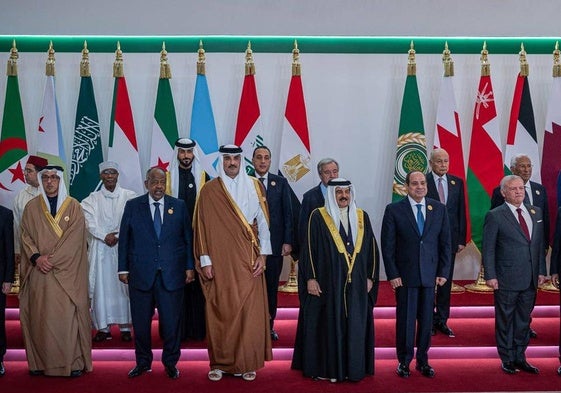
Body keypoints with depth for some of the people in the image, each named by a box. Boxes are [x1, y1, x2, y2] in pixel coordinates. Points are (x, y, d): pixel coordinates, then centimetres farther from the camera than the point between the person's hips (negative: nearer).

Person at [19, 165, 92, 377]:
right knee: (39, 317, 2)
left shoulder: (73, 206, 3)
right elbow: (25, 236, 6)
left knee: (68, 316, -4)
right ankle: (40, 362, 10)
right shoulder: (31, 207, 10)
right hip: (38, 273, 2)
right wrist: (37, 257, -11)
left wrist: (52, 259, -12)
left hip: (66, 272, -2)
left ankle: (74, 362, 3)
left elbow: (74, 239, -5)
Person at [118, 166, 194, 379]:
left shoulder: (179, 206, 5)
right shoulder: (132, 206, 4)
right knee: (141, 321, 9)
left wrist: (189, 266, 2)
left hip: (172, 274, 0)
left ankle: (171, 362, 23)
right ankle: (143, 362, 26)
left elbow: (187, 238, 6)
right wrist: (123, 268, 2)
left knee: (171, 321, 6)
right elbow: (124, 239, 5)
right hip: (141, 274, 0)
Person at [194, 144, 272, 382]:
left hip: (247, 260, 1)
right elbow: (202, 227, 1)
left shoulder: (253, 186, 6)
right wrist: (205, 260, -4)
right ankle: (220, 363, 13)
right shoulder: (209, 190, 2)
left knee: (249, 310, 0)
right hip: (220, 261, -1)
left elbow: (263, 222, 5)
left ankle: (247, 363, 12)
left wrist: (262, 255, -1)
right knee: (220, 311, 1)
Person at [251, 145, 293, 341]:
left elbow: (288, 213, 4)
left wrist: (288, 241, -2)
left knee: (271, 288, 10)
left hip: (275, 244, 2)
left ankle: (269, 326, 23)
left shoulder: (281, 183, 5)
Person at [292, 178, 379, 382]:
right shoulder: (318, 216, -2)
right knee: (328, 324, 2)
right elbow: (310, 248, -4)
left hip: (356, 284, 3)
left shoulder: (362, 217, 9)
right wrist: (310, 278, -10)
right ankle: (325, 367, 13)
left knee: (355, 325, 7)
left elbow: (371, 248, 11)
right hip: (328, 282, -3)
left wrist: (371, 277, 6)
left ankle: (354, 367, 19)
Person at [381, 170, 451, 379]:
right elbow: (387, 245, -3)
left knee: (426, 320, 9)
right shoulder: (394, 210, -3)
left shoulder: (439, 209, 5)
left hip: (430, 274, 2)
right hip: (405, 275, -2)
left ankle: (422, 360, 24)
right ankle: (404, 361, 20)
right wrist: (392, 274, -7)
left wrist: (443, 272, 2)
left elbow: (445, 243, 7)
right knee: (405, 319, 4)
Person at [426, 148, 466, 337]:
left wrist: (461, 239, 3)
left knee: (446, 280, 9)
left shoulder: (457, 182, 7)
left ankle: (442, 320, 19)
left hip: (450, 238, 4)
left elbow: (461, 213, 8)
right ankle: (429, 320, 16)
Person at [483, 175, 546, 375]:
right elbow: (488, 249, -7)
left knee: (523, 320, 14)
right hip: (506, 279, -5)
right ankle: (507, 359, 19)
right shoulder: (495, 216, -7)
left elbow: (540, 244, 12)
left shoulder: (536, 212, 9)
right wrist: (490, 275, -12)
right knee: (505, 320, 6)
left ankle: (520, 358, 26)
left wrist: (541, 270, 7)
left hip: (530, 279, 5)